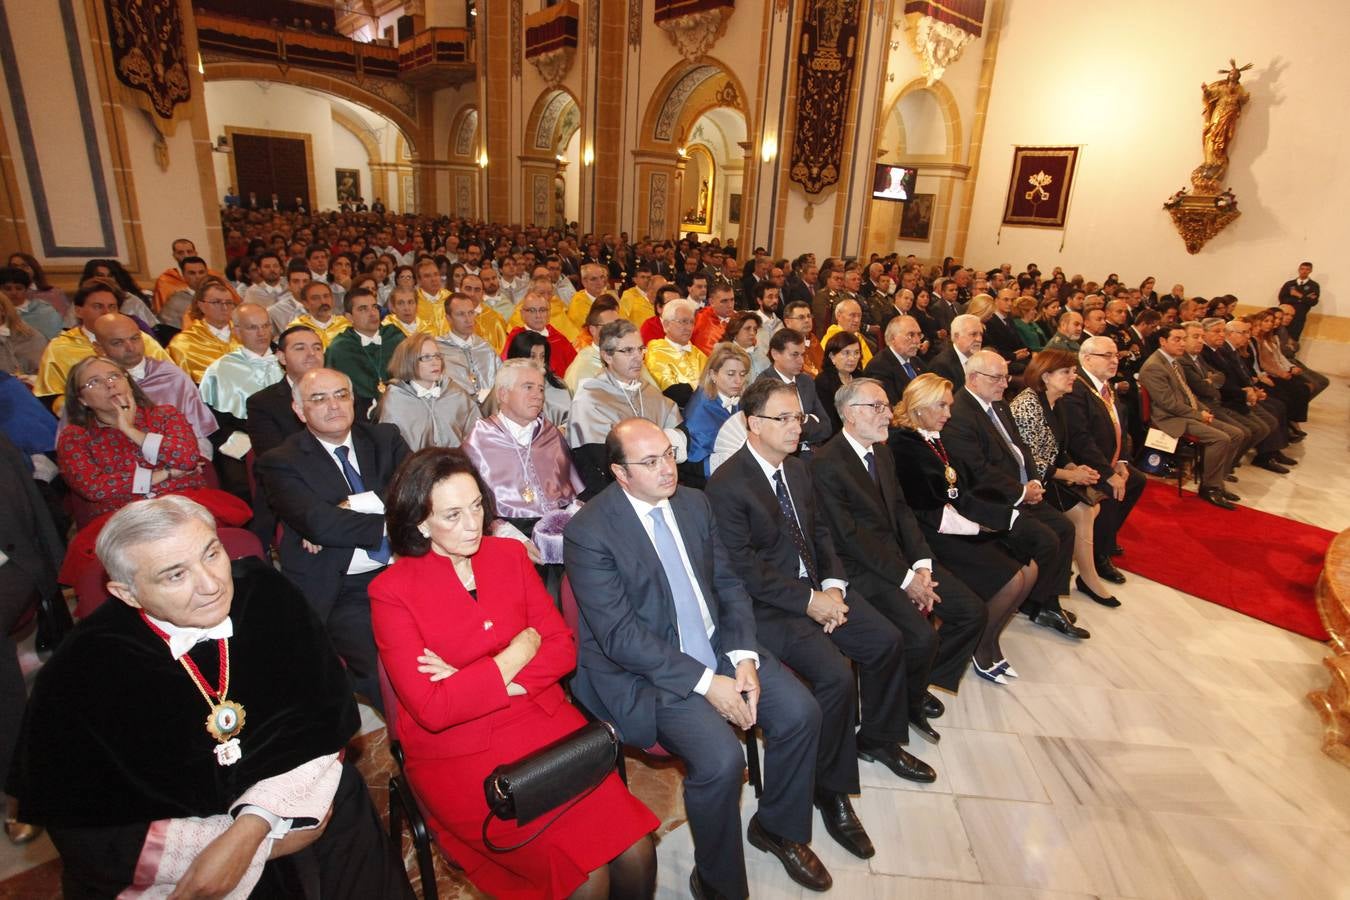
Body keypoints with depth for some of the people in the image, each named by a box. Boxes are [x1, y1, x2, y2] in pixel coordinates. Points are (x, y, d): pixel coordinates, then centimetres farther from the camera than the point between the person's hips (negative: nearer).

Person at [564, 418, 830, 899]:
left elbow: (729, 584, 7)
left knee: (801, 712, -5)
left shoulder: (694, 502, 2)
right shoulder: (588, 531, -17)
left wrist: (743, 657, -9)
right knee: (721, 758, -24)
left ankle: (778, 826, 24)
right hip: (644, 669, -6)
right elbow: (620, 635, -20)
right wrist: (707, 682, -21)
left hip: (716, 645, 7)